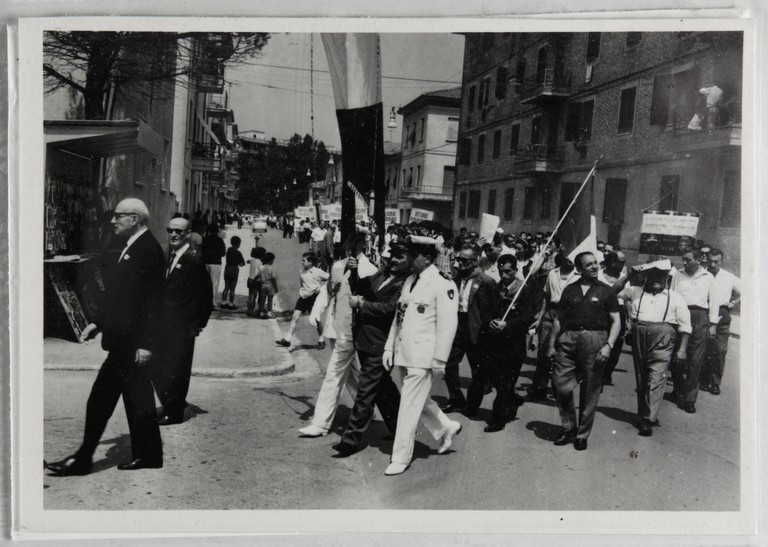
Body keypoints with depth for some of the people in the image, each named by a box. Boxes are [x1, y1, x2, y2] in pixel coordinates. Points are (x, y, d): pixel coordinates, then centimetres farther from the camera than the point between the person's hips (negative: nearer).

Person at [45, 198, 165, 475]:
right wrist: (98, 323, 14)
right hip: (125, 340, 10)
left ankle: (82, 459, 9)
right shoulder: (131, 248, 14)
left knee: (101, 399, -3)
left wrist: (145, 343, -21)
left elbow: (153, 303, -20)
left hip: (132, 342, -10)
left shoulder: (148, 250, -16)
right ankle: (147, 455, 25)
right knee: (137, 399, 15)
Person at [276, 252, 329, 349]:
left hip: (313, 297, -4)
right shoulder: (301, 272, 8)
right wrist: (301, 290, 5)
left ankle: (321, 340, 23)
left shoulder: (318, 272, -8)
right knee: (295, 316, -7)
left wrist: (321, 288, -10)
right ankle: (287, 340, -9)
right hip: (303, 297, 5)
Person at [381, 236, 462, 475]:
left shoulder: (443, 285, -11)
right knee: (416, 399, 18)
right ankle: (446, 427, 40)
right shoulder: (410, 280, 12)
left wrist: (439, 359, -15)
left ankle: (401, 458, 13)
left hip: (422, 356, -8)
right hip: (401, 354, 8)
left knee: (409, 407, 0)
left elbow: (447, 325, -14)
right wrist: (389, 348, 11)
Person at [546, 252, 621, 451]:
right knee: (561, 385, -3)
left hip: (595, 339, -2)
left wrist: (608, 345, -10)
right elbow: (559, 319, 15)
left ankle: (582, 434, 17)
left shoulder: (606, 291, 7)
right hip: (568, 339, 2)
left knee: (590, 391, 3)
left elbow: (616, 321, 3)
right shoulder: (570, 290, 13)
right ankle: (569, 428, 16)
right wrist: (551, 344, 10)